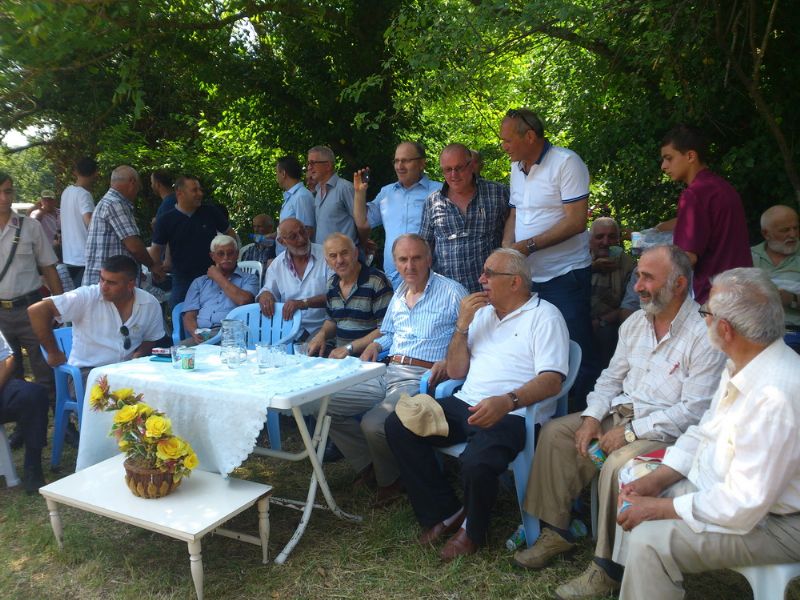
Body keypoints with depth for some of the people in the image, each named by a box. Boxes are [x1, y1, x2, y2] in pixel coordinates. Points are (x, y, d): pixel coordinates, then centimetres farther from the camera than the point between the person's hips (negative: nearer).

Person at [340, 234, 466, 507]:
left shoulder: (452, 292, -2)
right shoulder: (398, 294, 21)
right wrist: (375, 345, 12)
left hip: (423, 378, -7)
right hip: (389, 372, 7)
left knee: (373, 424, -29)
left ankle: (390, 481, 3)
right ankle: (371, 463, 10)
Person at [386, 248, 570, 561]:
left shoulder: (544, 316, -1)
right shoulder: (482, 312, 19)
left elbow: (552, 380, -13)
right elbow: (455, 371, 15)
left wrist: (507, 401, -31)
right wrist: (462, 324, 1)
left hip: (512, 414, -7)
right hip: (466, 404, 7)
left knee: (476, 462, -34)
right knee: (398, 425, -10)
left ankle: (472, 530, 1)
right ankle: (445, 512, 2)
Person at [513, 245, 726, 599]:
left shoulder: (703, 335, -16)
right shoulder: (635, 322, 7)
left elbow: (693, 411, -21)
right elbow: (611, 378, 13)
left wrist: (630, 432, -22)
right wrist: (592, 417, -4)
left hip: (665, 430, -7)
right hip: (619, 413, 8)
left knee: (617, 465, -32)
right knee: (555, 433, -6)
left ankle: (607, 569, -14)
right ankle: (555, 532, 4)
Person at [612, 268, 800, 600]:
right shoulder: (741, 366, -1)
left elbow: (743, 507, -30)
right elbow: (704, 432, 11)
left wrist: (659, 507, -20)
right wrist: (657, 479, -1)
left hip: (770, 522, -9)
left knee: (649, 540, -22)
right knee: (634, 500, 7)